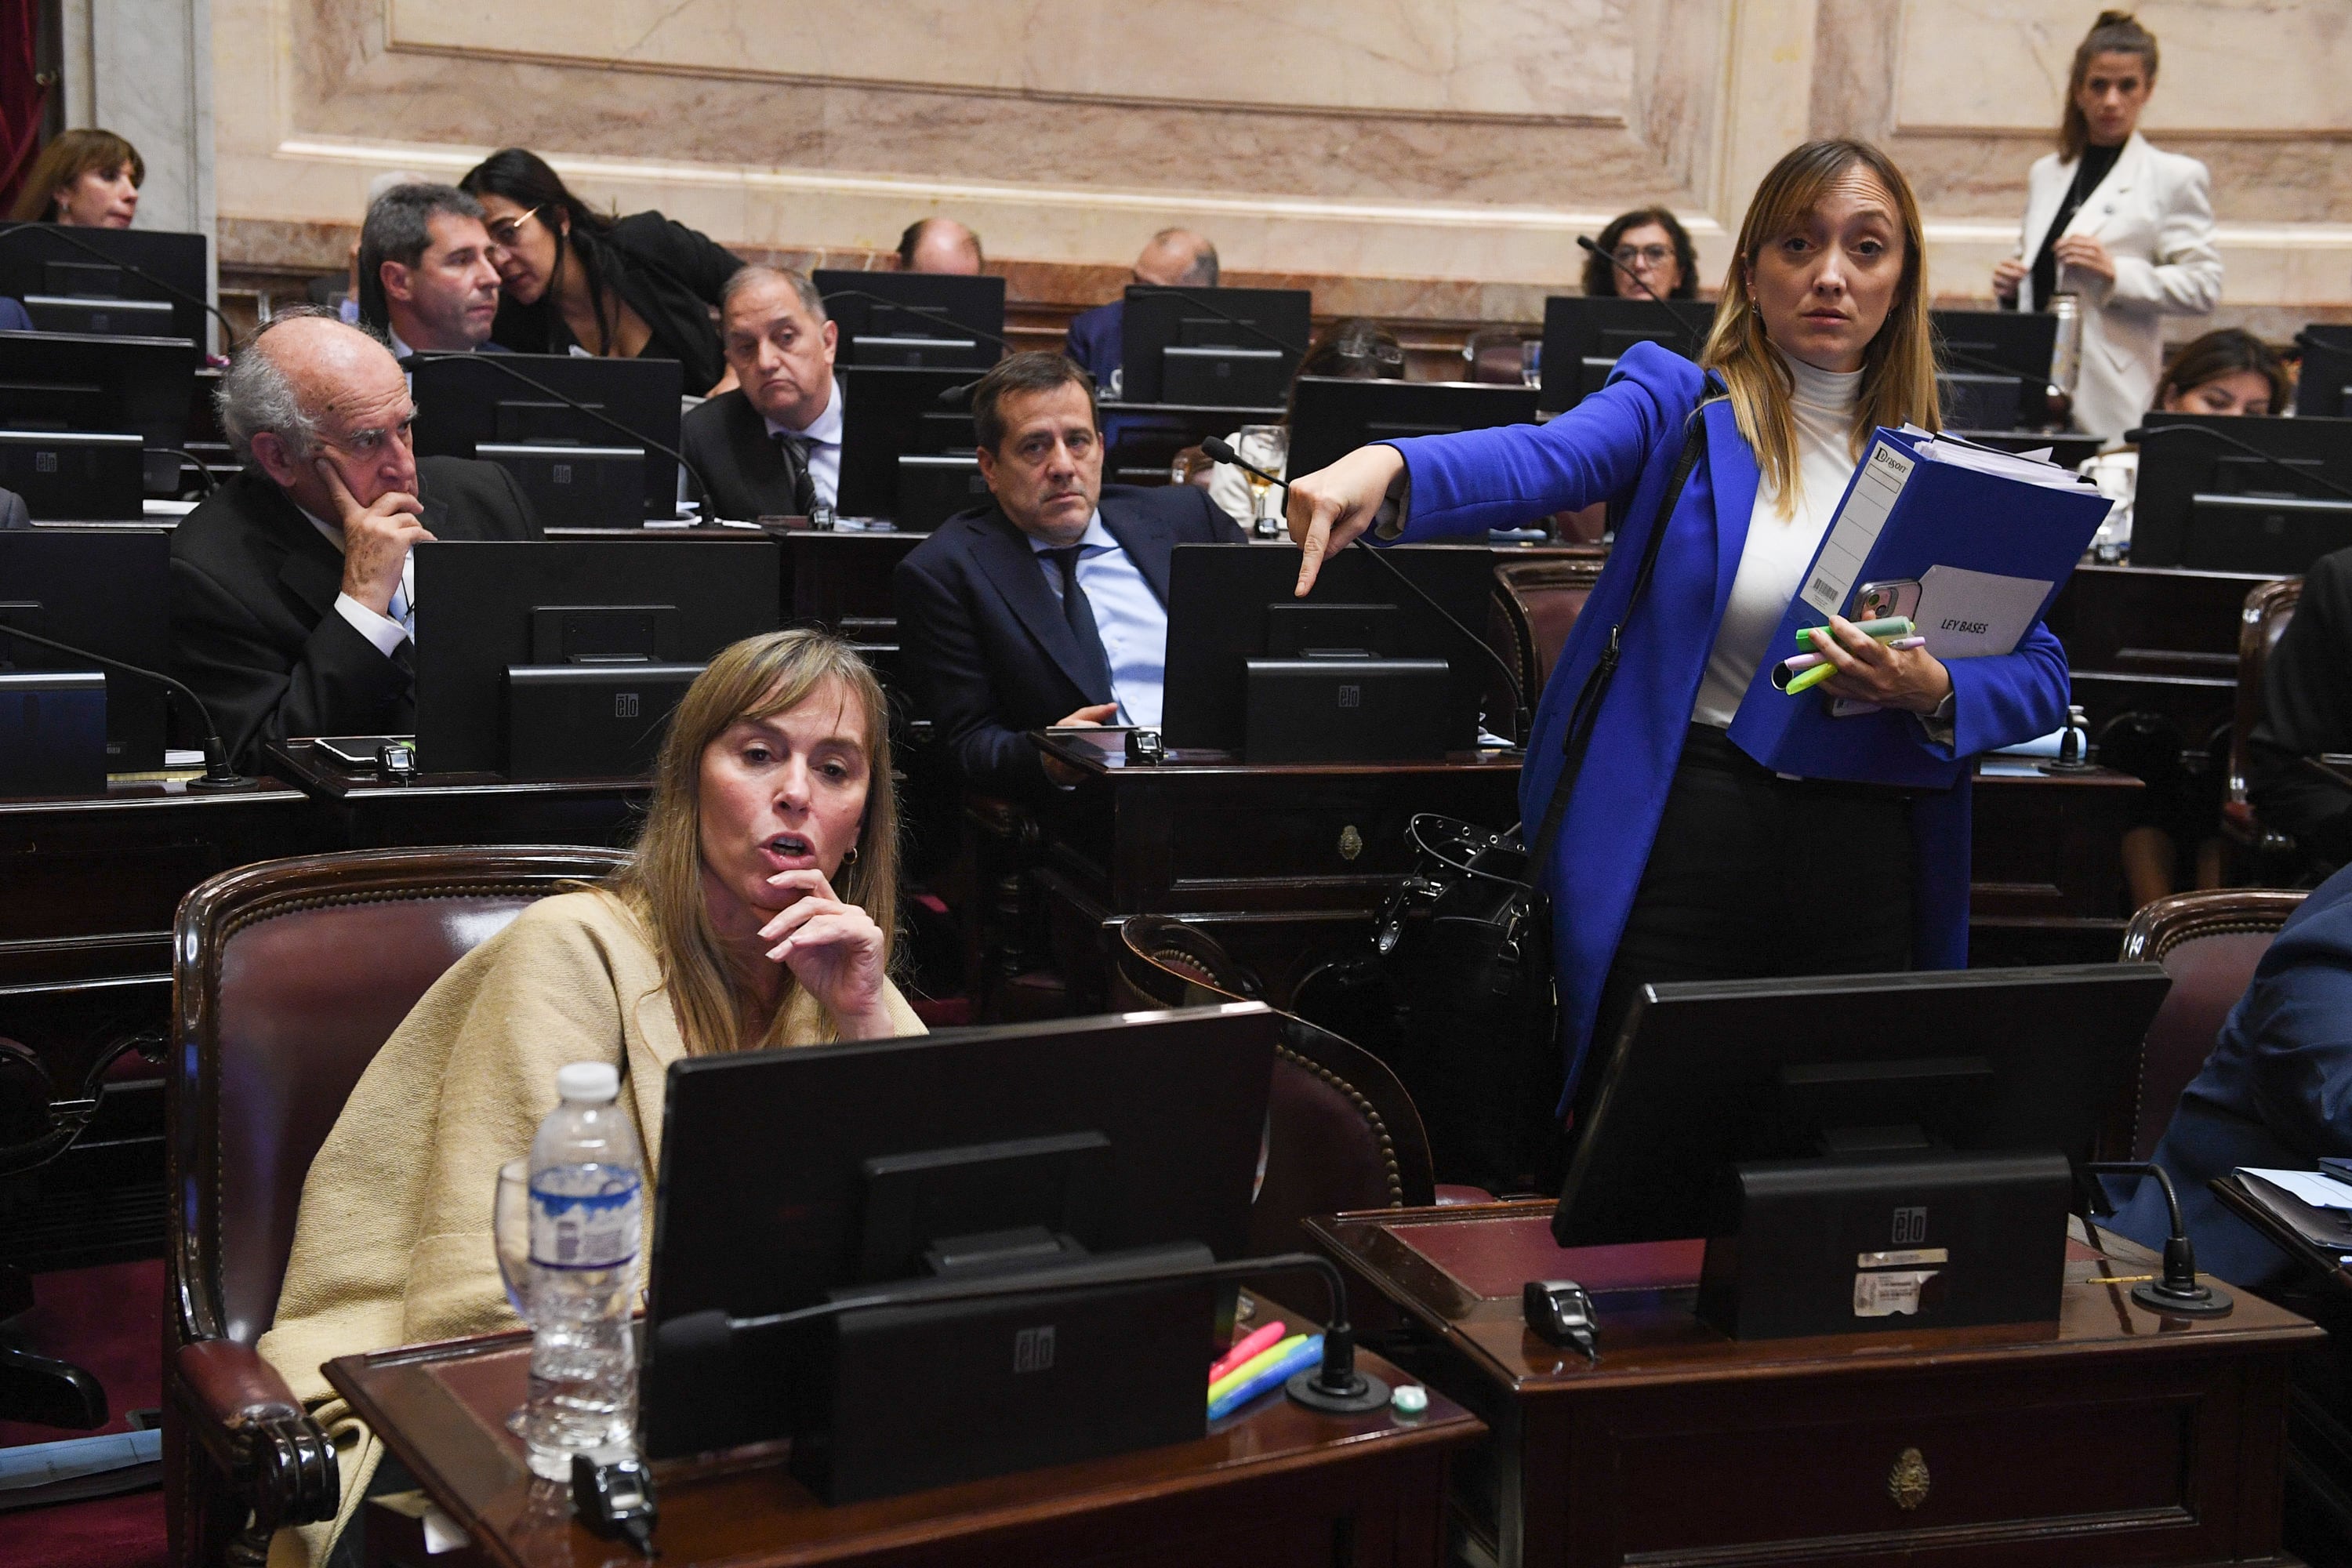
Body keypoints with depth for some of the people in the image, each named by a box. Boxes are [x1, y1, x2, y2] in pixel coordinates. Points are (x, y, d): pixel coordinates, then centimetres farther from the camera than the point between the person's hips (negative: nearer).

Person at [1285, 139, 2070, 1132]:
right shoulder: (1682, 407, 1)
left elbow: (2043, 676, 7)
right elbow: (1545, 460, -19)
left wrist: (1933, 691, -16)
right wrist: (1387, 469, -40)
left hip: (1867, 869, 3)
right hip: (1679, 847, -3)